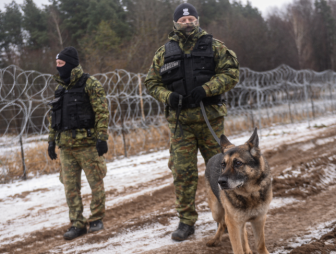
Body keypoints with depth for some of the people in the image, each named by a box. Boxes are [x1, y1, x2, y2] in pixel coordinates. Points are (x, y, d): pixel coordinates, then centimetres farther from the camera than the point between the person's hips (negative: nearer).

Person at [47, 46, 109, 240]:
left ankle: (97, 220, 16)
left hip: (87, 143, -6)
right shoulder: (61, 88, 15)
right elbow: (54, 117, 20)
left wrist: (102, 138, -17)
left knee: (96, 182, 2)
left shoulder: (90, 84, -6)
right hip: (66, 145, 7)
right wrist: (51, 140, 15)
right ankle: (77, 224, 14)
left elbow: (102, 112, -12)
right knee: (70, 187, 6)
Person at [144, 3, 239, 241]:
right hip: (180, 121, 1)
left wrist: (206, 89, -16)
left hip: (211, 118, -1)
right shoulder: (165, 52, 8)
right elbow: (152, 83, 12)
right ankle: (186, 221, 12)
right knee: (183, 172, 2)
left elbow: (231, 72, -3)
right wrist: (168, 96, -8)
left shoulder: (213, 46, 3)